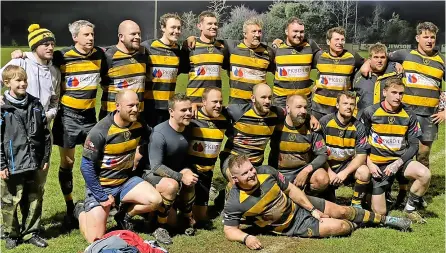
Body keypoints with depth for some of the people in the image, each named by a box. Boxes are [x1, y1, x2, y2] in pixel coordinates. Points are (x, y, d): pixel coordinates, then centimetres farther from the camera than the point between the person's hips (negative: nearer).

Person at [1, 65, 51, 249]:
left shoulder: (35, 105, 6)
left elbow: (45, 133, 10)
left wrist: (46, 158, 7)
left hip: (34, 164, 4)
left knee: (34, 200, 12)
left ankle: (31, 232, 25)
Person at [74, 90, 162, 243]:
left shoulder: (139, 125, -7)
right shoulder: (100, 132, -23)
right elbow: (86, 166, -19)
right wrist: (102, 197, -18)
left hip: (125, 181, 5)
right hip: (100, 186, -5)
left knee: (155, 201, -18)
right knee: (96, 239, -10)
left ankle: (123, 216, 11)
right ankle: (81, 211, 22)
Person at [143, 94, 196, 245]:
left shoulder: (188, 130, -3)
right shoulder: (159, 133, -24)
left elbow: (186, 157, 7)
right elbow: (156, 166, -25)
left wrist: (186, 171, -15)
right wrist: (181, 177, -32)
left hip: (175, 173, 6)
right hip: (153, 174, -6)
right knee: (171, 185, -37)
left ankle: (188, 219, 7)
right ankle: (161, 228, -19)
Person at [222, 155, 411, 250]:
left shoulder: (266, 172, -17)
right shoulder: (235, 203, -27)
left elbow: (291, 189, -4)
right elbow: (229, 230, -17)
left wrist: (312, 209, -5)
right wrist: (246, 238, -38)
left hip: (301, 205, 3)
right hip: (293, 226, -3)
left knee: (341, 211, 3)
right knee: (338, 226, -14)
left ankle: (385, 220, 26)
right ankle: (353, 225, 24)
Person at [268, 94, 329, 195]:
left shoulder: (311, 128, -3)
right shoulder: (277, 126, -8)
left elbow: (322, 154, -4)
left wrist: (307, 170, -20)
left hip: (305, 169, 1)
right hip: (281, 172, -1)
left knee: (322, 179, -28)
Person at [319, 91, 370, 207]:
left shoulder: (358, 126, -3)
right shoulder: (324, 122, -9)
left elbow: (361, 155, -8)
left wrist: (345, 172, -22)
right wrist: (329, 172, -20)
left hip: (347, 165, 2)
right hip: (327, 165, -1)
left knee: (364, 172, -27)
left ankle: (356, 204, -2)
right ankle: (330, 197, 6)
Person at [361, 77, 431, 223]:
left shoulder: (409, 116, 0)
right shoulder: (370, 113, -6)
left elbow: (414, 145, 1)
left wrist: (398, 163, -14)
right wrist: (369, 164, -10)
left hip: (400, 160, 2)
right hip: (377, 164, -2)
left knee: (425, 174, -29)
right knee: (379, 211, -7)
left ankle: (410, 208, -3)